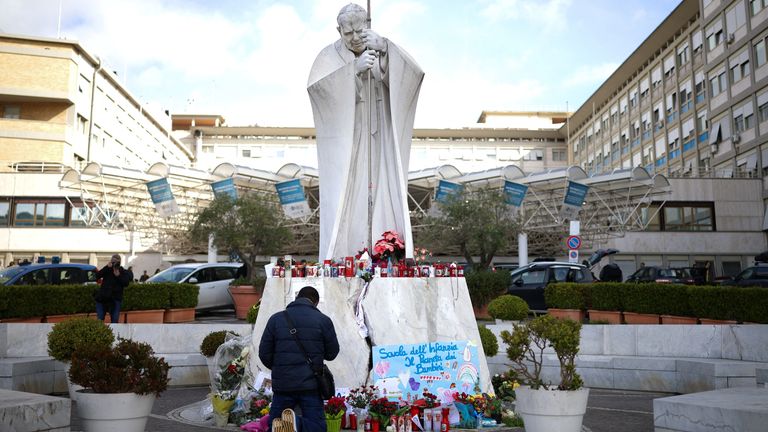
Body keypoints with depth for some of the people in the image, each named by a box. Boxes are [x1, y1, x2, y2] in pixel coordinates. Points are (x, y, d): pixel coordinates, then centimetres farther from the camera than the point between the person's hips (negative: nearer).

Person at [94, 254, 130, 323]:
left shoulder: (124, 272, 8)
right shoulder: (107, 270, 10)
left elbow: (126, 283, -5)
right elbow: (97, 275, -7)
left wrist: (118, 276, -17)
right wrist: (107, 267, -15)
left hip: (115, 299, -1)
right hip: (102, 297, 1)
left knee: (115, 320, -4)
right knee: (99, 319, 3)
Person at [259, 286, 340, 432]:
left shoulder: (276, 319, 2)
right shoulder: (323, 320, -2)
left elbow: (264, 354, 5)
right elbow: (332, 353, 5)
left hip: (282, 384, 2)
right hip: (311, 385, -2)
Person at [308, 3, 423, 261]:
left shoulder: (384, 53, 5)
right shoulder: (330, 56, 0)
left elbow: (413, 75, -16)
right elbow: (315, 86, -21)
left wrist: (384, 48, -32)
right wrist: (354, 68, -33)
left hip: (377, 147, 2)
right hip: (343, 148, -2)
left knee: (381, 204, -4)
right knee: (342, 208, -7)